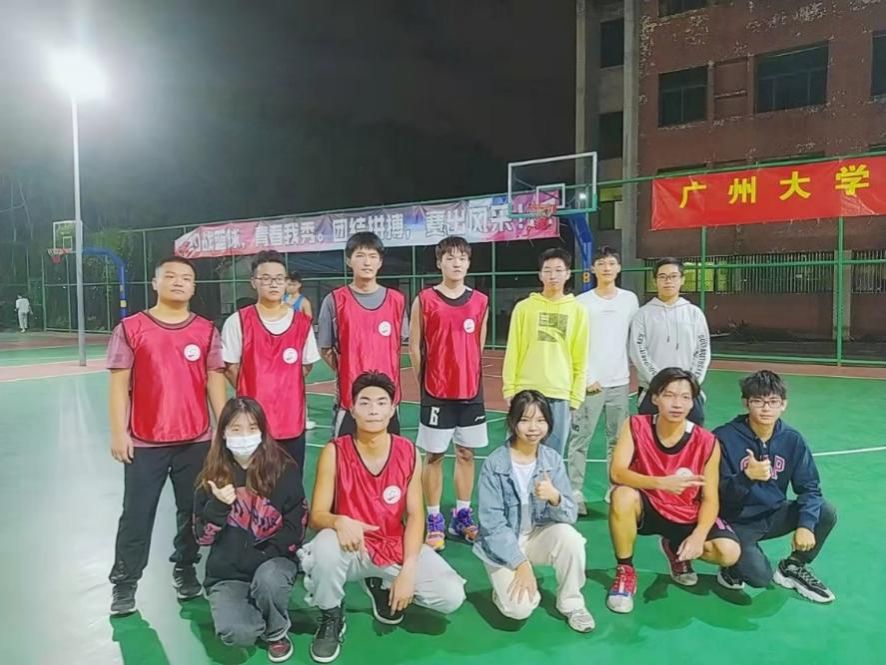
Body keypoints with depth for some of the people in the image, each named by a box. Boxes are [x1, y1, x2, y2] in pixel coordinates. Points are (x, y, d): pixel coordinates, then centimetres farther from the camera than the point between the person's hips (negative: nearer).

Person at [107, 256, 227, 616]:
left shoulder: (206, 330, 3)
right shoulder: (131, 328, -2)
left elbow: (215, 380, 5)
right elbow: (119, 382, -1)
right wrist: (118, 432, -6)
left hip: (196, 439, 2)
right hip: (145, 441, -2)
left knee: (192, 510, 13)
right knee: (137, 514, 7)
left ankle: (185, 568, 31)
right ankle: (124, 582, 22)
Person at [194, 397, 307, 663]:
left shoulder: (284, 470, -7)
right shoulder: (212, 476, 0)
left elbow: (296, 530, -7)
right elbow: (202, 537, -1)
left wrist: (259, 558, -19)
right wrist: (218, 506, -20)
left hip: (273, 562, -1)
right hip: (227, 574, 1)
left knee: (268, 579, -36)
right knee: (236, 633, -27)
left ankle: (277, 631, -2)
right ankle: (254, 610, 11)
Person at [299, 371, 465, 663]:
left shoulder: (409, 453, -7)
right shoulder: (334, 452, -14)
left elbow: (415, 515, -5)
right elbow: (316, 516, -13)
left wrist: (408, 569, -16)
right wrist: (339, 521, -37)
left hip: (396, 547, 3)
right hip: (352, 549, -2)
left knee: (452, 596, -16)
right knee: (326, 545, -37)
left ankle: (382, 586, 16)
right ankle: (331, 619, -4)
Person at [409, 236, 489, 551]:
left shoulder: (480, 301, 4)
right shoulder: (424, 300, -5)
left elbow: (479, 347, 12)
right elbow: (414, 347, -1)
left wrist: (473, 378, 10)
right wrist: (425, 381, 0)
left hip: (472, 391, 3)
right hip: (436, 392, -3)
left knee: (466, 454, 11)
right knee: (434, 456, 5)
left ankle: (462, 516, 26)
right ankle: (434, 521, 18)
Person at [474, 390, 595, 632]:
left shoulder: (553, 460, -8)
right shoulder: (494, 464, -18)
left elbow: (570, 516, -11)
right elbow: (492, 523, -16)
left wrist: (554, 497, -32)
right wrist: (521, 563, -21)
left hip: (538, 535, 3)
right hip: (502, 544, -3)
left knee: (569, 537, -28)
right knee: (519, 608, -23)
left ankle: (571, 603, -4)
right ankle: (506, 581, 13)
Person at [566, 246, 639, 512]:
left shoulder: (630, 299, 8)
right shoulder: (582, 301, -1)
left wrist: (633, 370, 4)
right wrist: (588, 378, -7)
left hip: (620, 381, 3)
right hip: (591, 382, -3)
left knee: (618, 439, 9)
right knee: (580, 439, -3)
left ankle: (615, 488, 20)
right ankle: (575, 491, 3)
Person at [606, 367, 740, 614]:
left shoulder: (707, 443, -13)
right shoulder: (635, 426, -17)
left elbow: (710, 498, -9)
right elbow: (616, 473, -28)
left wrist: (698, 535, -25)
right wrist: (662, 483, -42)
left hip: (687, 516, 2)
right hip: (647, 509, -2)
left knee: (729, 552, -20)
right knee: (622, 496, -35)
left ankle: (676, 550, 16)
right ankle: (625, 572, -10)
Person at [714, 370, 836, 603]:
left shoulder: (792, 439, -5)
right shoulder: (725, 437, -18)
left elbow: (809, 487, -6)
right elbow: (717, 493, -18)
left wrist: (806, 525, -21)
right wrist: (746, 476, -36)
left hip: (774, 516, 5)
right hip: (737, 522, -5)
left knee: (826, 512, -16)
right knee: (760, 577, -24)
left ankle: (793, 567, 8)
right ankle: (734, 564, 14)